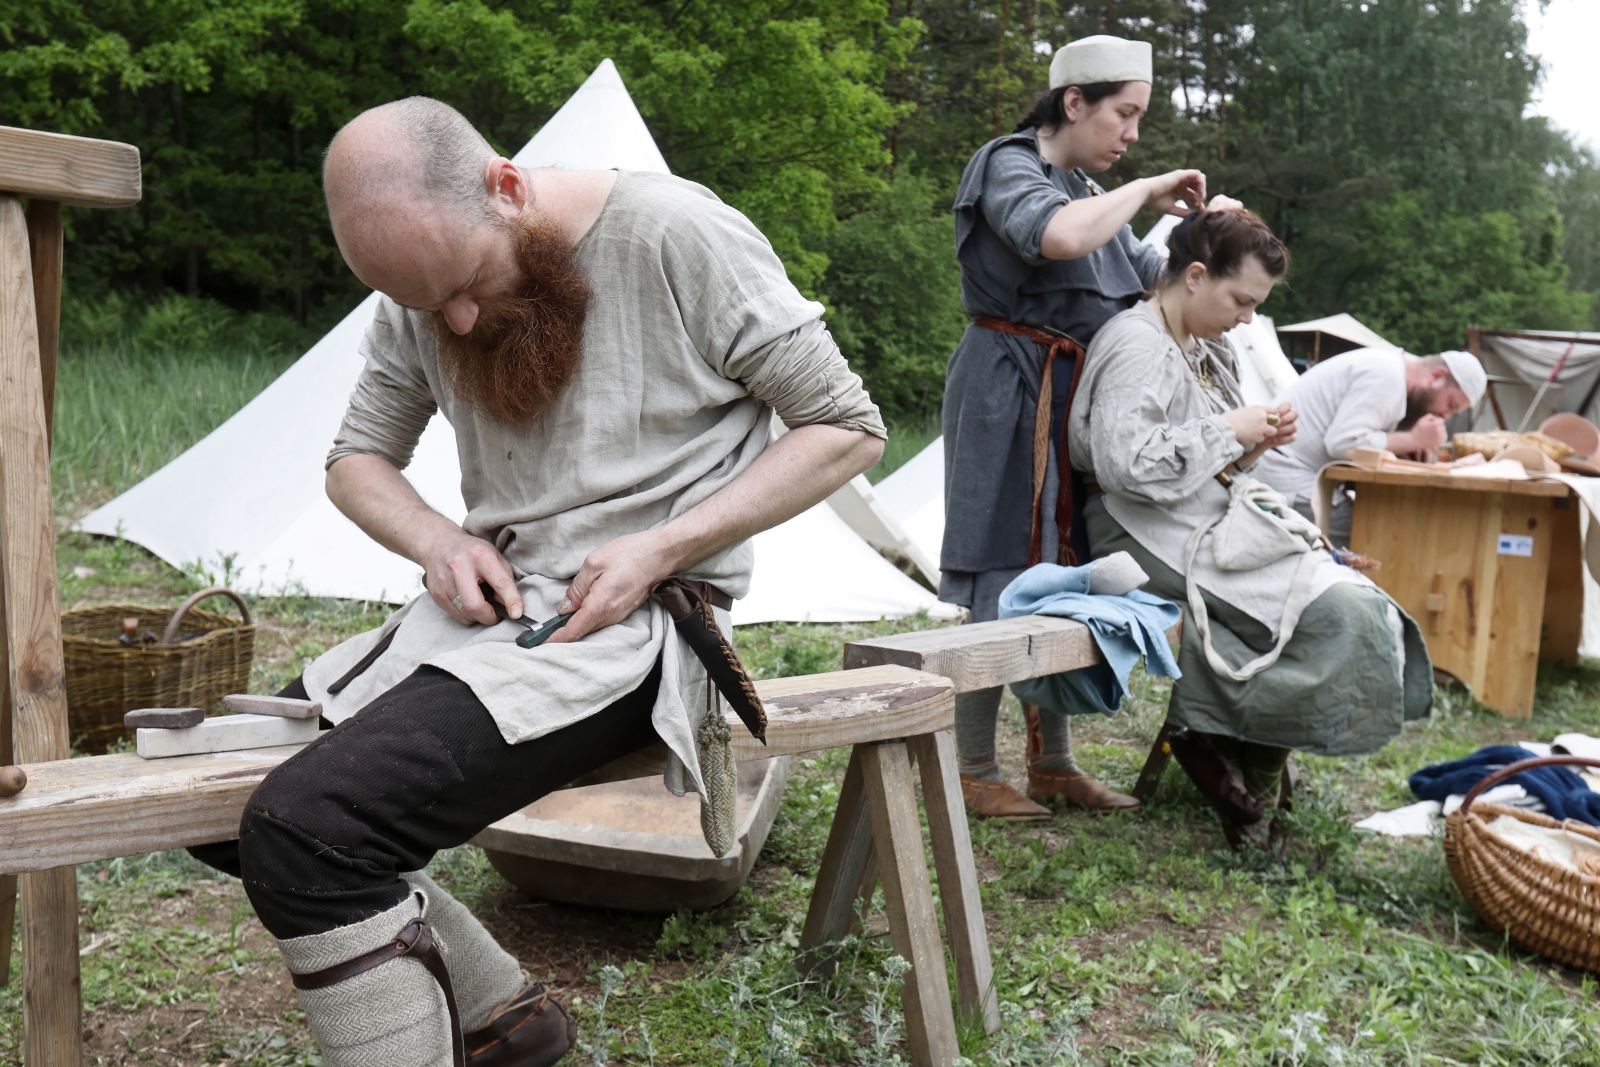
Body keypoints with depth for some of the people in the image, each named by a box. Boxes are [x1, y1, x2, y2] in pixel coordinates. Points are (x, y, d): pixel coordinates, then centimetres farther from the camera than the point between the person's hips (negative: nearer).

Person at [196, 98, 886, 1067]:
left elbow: (849, 430, -8)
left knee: (305, 827, -24)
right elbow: (357, 458, 16)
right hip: (491, 610, 8)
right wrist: (440, 543, -7)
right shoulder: (426, 291, 5)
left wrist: (662, 549, -17)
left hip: (634, 620, -8)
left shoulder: (676, 236, -12)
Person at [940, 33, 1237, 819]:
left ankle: (1053, 764, 20)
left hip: (1075, 401, 9)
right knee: (1003, 586, -7)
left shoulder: (1089, 191, 19)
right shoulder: (1008, 168, -7)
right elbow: (1059, 237, -30)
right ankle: (973, 771, 4)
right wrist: (1147, 189, -16)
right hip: (1012, 396, -9)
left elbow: (1155, 277, 23)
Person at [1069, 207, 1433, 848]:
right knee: (1332, 611, -20)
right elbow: (1126, 461, -27)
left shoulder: (1203, 351, 18)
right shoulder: (1137, 345, -14)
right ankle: (1218, 746, -6)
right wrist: (1228, 430, -17)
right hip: (1162, 539, -10)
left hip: (1218, 525, 10)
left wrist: (1257, 443, 4)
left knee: (1361, 603, -4)